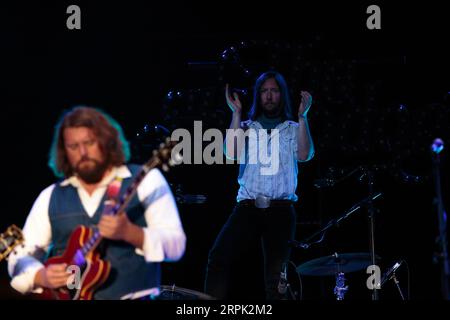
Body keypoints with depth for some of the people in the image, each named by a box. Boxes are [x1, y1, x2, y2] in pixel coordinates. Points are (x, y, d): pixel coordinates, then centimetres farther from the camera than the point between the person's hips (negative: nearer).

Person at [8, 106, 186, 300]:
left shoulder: (145, 180, 3)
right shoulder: (51, 197, 13)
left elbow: (176, 245, -4)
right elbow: (21, 256, 12)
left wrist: (129, 233, -20)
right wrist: (42, 276, -8)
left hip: (131, 297, -3)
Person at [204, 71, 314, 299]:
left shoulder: (293, 130, 13)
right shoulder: (246, 128, 15)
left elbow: (304, 155, -7)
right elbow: (231, 153, -3)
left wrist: (302, 116, -13)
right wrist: (237, 113, -6)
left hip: (280, 209, 0)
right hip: (248, 205, 1)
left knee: (276, 273, -7)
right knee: (218, 257, -20)